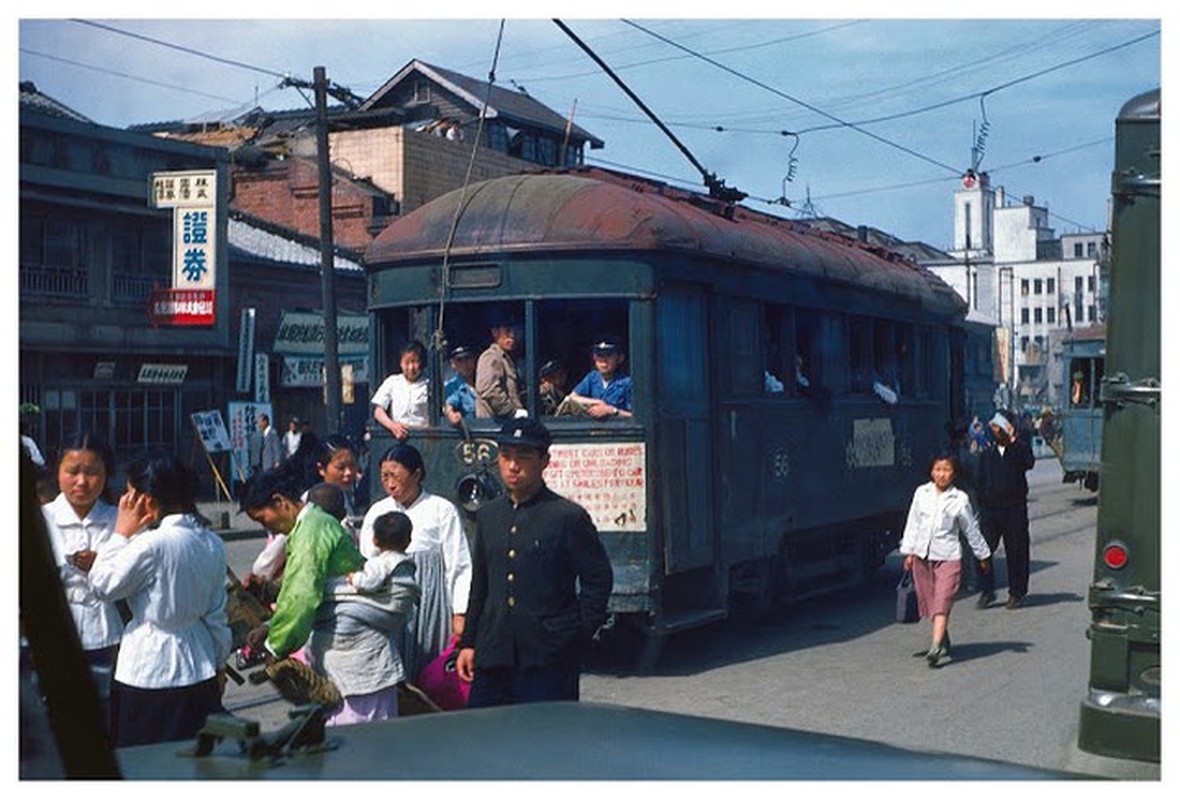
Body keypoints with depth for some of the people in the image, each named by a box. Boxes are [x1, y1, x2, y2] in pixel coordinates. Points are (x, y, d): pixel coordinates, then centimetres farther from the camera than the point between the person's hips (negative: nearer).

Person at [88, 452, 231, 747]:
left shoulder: (152, 545, -21)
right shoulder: (213, 544, 1)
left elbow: (102, 584, -8)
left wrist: (121, 534, -1)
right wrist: (219, 665, 19)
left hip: (148, 676, -6)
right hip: (199, 673, 7)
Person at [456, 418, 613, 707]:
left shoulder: (568, 517, -3)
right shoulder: (488, 515, 14)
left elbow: (599, 580, -1)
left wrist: (578, 636, -4)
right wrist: (468, 642, 16)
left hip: (549, 663, -5)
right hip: (493, 659, 5)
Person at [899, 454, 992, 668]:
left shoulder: (959, 499, -2)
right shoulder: (922, 493, 5)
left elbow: (971, 530, 8)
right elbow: (913, 523, 11)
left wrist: (983, 555, 15)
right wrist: (909, 552, 10)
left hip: (948, 557, -3)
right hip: (922, 556, 3)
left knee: (942, 602, -12)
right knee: (928, 601, 9)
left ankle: (936, 647, -20)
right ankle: (944, 641, 26)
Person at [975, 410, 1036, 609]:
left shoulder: (1019, 449, 3)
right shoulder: (986, 454, 15)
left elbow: (1029, 463, -19)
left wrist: (1014, 440, -22)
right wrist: (980, 504, 9)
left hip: (1014, 509, -3)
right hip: (990, 509, 3)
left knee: (1016, 552, 2)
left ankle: (1016, 593, 13)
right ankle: (986, 591, 4)